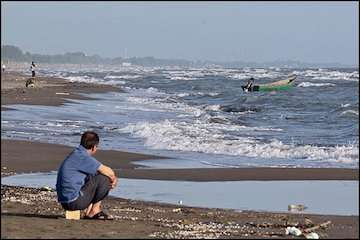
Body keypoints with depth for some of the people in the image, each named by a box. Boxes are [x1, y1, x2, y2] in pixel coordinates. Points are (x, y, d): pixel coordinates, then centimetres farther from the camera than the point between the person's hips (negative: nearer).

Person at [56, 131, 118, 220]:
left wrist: (113, 179, 7)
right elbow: (108, 172, -15)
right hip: (74, 202, -10)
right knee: (104, 179, -8)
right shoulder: (82, 156, -15)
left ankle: (88, 211, 13)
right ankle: (95, 210, 4)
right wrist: (113, 179, 7)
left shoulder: (76, 154, 15)